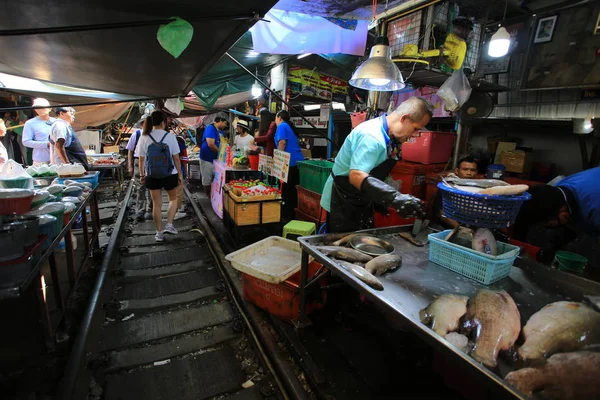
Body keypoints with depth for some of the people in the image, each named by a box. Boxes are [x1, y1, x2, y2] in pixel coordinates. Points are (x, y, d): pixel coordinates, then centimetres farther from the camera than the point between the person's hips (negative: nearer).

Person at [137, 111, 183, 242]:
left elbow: (141, 159, 1)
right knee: (173, 199, 21)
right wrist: (180, 174, 1)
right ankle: (169, 226, 12)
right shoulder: (170, 136, -9)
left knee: (157, 204, 11)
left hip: (152, 176, 2)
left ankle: (159, 233, 19)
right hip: (169, 174, -2)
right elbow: (176, 158, -8)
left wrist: (141, 174, 12)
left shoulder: (144, 137, -3)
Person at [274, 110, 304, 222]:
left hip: (289, 162, -9)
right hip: (298, 161, 9)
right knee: (293, 189, 13)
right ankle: (294, 214, 21)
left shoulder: (282, 126, -2)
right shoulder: (290, 127, 24)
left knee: (286, 190, -2)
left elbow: (282, 142, -16)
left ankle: (286, 216, 4)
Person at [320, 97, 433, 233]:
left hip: (360, 203, 10)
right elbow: (356, 176, -37)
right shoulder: (372, 136, -26)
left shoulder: (384, 134, 5)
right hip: (343, 202, -9)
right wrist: (395, 198, -46)